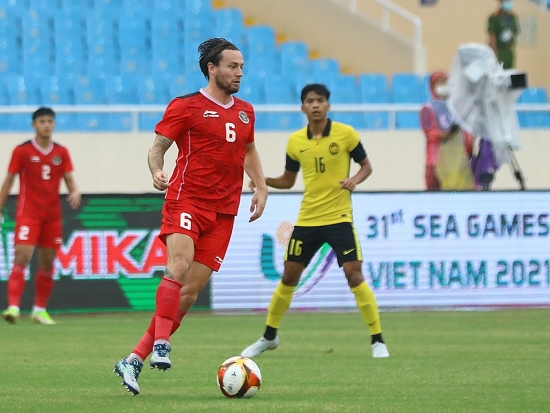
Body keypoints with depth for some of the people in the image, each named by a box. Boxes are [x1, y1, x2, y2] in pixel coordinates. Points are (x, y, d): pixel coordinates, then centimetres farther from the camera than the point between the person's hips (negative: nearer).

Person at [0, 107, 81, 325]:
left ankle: (40, 309, 19)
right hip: (28, 213, -4)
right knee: (22, 257, -17)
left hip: (52, 215, 4)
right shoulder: (22, 151, -2)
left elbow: (69, 180, 7)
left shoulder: (61, 152, 7)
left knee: (48, 263, 8)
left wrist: (75, 192, -16)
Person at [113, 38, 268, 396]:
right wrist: (157, 171, -21)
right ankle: (160, 346, -30)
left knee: (191, 291, 0)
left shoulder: (245, 112, 17)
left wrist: (261, 188, 19)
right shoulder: (186, 107, -1)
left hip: (223, 212, 5)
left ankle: (135, 361, 4)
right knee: (179, 266, -30)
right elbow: (158, 146, 0)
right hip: (186, 201, -5)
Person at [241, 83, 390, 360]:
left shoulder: (345, 134, -6)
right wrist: (264, 180, -5)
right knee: (289, 277, 8)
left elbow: (366, 166, 3)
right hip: (307, 220, 3)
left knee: (354, 275, -13)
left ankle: (378, 340, -4)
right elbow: (288, 181, 14)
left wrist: (355, 180, -18)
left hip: (339, 218, -3)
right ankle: (269, 337, 24)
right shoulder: (295, 141, 3)